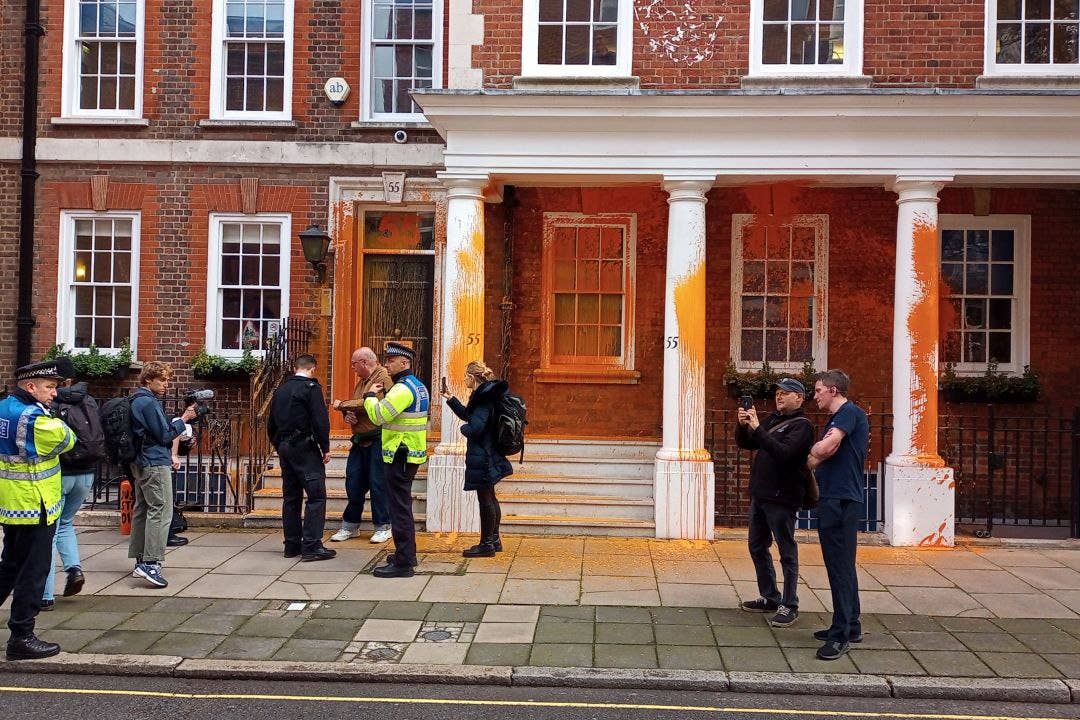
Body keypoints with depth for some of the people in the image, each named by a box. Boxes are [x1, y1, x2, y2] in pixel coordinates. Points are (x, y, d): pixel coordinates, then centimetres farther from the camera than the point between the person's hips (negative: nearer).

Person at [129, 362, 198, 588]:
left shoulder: (137, 401, 18)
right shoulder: (149, 403, -14)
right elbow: (165, 435, -14)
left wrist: (180, 420, 8)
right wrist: (184, 418, -7)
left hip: (141, 464, 11)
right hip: (155, 464, -11)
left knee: (142, 510, 13)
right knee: (161, 512, -11)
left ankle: (140, 561, 19)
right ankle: (151, 563, -16)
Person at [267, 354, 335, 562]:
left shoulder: (280, 390, 14)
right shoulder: (311, 387, -8)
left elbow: (271, 424, 18)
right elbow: (320, 420, -15)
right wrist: (325, 447, -9)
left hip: (284, 447, 8)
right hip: (305, 447, -8)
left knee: (291, 497, 13)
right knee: (316, 496, -6)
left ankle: (292, 545, 16)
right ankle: (311, 546, -12)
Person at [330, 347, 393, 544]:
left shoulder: (383, 378, -11)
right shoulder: (361, 382, 19)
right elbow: (355, 408, 23)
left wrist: (342, 405, -12)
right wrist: (348, 415, -1)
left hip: (377, 440, -9)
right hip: (360, 440, 9)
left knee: (378, 484, -2)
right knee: (353, 483, 10)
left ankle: (383, 527, 10)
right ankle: (350, 526, 21)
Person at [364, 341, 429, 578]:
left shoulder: (403, 388, -18)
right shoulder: (418, 386, 15)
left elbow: (378, 415, -24)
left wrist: (370, 396, -6)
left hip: (400, 456, -10)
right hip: (410, 454, 10)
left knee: (399, 507, -7)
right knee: (403, 506, 20)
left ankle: (403, 563, -4)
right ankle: (407, 553, 30)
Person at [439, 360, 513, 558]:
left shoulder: (484, 399, -20)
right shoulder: (484, 395, 11)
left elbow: (475, 428, -26)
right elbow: (466, 414, 25)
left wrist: (464, 428, -6)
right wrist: (450, 399, 21)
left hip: (482, 458, -10)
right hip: (490, 456, 10)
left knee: (485, 499, -2)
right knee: (490, 497, 18)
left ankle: (486, 544, 6)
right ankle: (494, 540, 28)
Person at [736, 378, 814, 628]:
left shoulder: (802, 426, -9)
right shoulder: (771, 419, 14)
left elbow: (783, 452, -24)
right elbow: (745, 444, 15)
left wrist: (757, 429, -26)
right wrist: (743, 426, -4)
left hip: (782, 498, -9)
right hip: (760, 495, 9)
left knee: (787, 552, -1)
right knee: (757, 547, 16)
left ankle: (789, 605, 6)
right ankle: (770, 597, 28)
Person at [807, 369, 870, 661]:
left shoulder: (850, 413, -11)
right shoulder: (837, 418, 21)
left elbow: (823, 449, -22)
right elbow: (823, 454, 17)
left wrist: (812, 453, -2)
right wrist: (815, 457, -2)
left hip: (842, 501, -10)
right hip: (833, 500, 10)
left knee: (840, 566, -8)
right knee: (841, 565, 15)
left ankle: (841, 635, -4)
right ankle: (850, 625, 25)